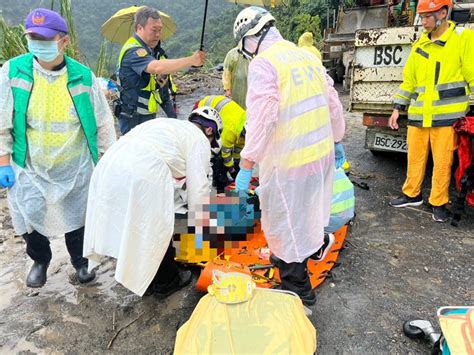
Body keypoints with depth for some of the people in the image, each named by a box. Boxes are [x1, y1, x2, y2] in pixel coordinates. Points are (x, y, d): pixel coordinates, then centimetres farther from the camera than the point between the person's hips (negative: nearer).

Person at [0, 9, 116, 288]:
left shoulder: (84, 77, -9)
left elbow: (103, 124, -1)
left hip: (76, 169, 0)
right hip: (29, 168, 1)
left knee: (77, 219, 14)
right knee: (30, 221, 8)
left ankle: (80, 260, 42)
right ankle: (40, 261, 40)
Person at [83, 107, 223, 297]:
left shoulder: (168, 124, 31)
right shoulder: (199, 139, 10)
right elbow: (198, 187, 8)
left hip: (109, 164, 9)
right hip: (142, 175, -8)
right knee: (157, 229, 11)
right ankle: (165, 282, 30)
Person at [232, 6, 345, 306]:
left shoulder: (263, 64, -15)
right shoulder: (307, 56, 9)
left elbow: (260, 121, -22)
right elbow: (332, 104, 13)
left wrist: (246, 166, -14)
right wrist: (337, 140, 25)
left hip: (290, 161, -8)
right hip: (322, 153, 8)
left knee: (287, 221, 8)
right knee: (305, 213, 26)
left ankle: (298, 289, 23)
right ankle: (287, 258, 49)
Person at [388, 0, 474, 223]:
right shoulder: (420, 45, 13)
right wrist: (398, 108, 14)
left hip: (447, 115, -4)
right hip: (418, 114, 5)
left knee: (442, 162, 1)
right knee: (415, 158, 12)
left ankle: (439, 203, 17)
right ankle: (412, 195, 29)